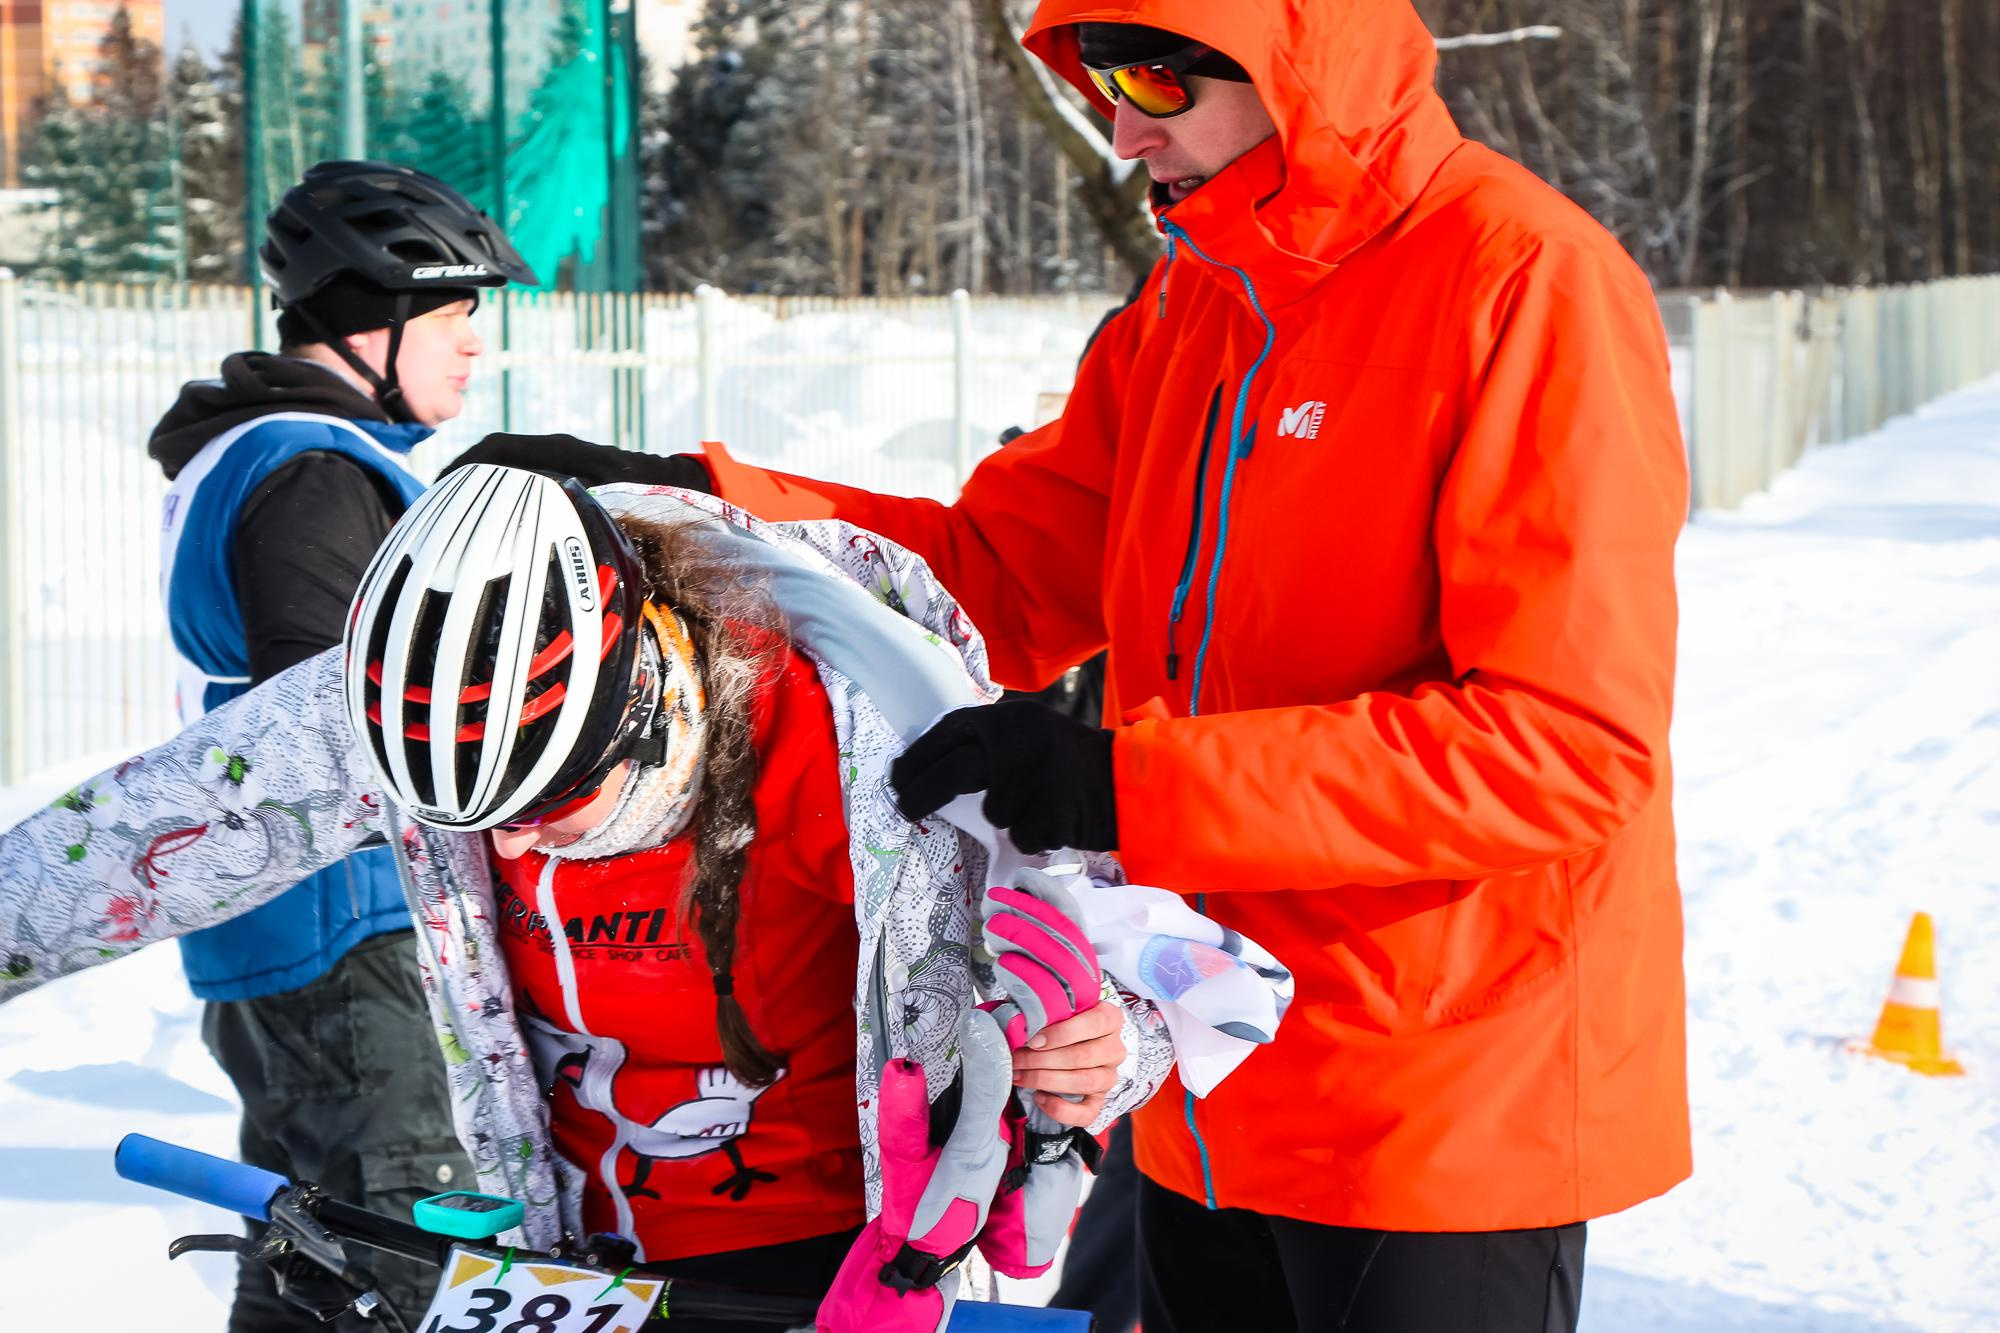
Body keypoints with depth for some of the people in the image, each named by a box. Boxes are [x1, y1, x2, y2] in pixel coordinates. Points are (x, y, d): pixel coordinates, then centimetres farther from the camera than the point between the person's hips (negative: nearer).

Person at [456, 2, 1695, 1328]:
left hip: (1452, 1116, -7)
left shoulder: (1527, 277, -16)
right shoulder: (1191, 301, 10)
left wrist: (1137, 785, -25)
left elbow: (1570, 745, -22)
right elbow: (1004, 571, 10)